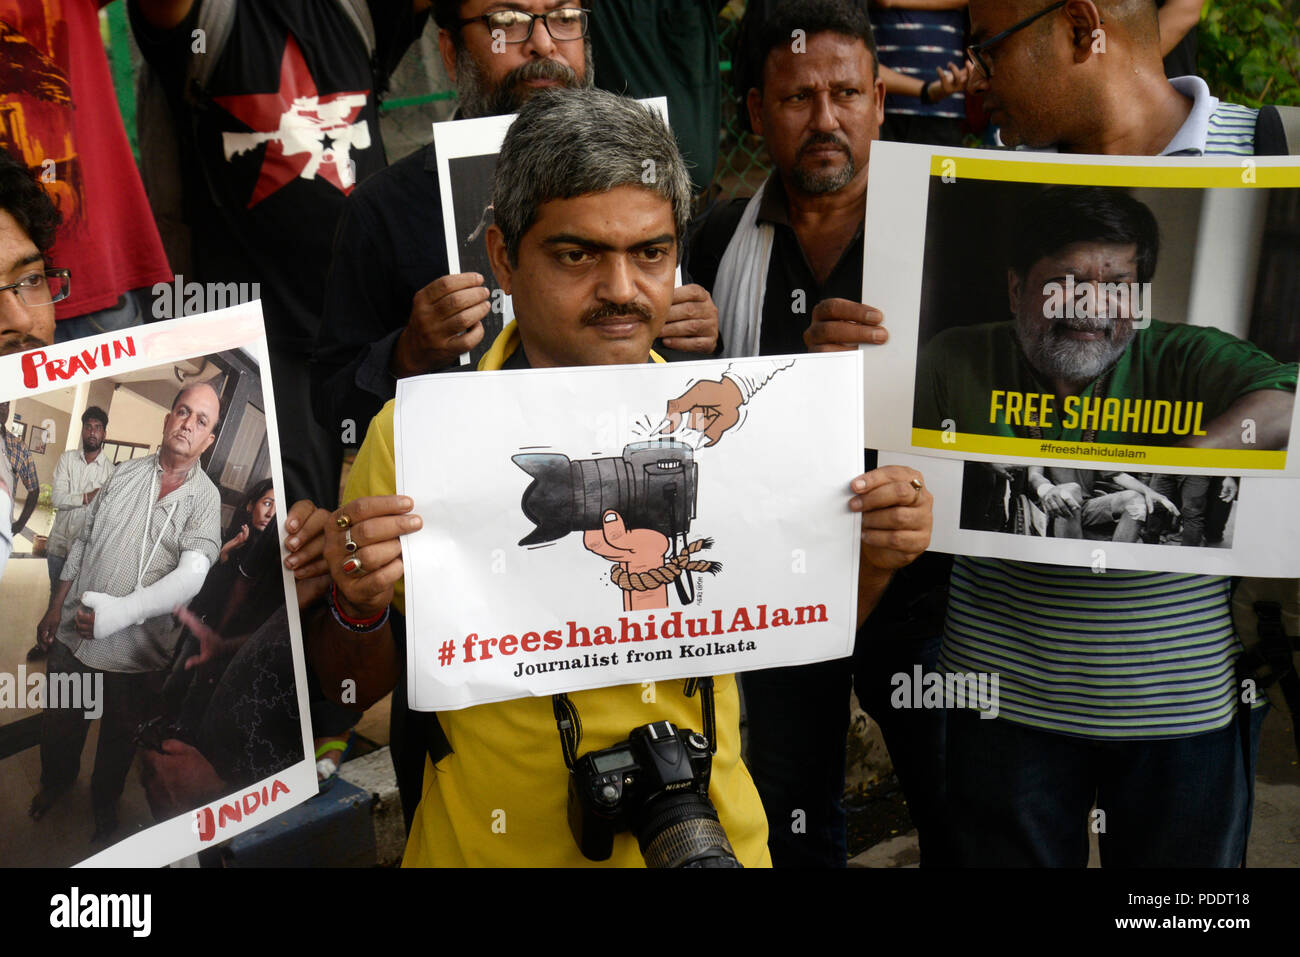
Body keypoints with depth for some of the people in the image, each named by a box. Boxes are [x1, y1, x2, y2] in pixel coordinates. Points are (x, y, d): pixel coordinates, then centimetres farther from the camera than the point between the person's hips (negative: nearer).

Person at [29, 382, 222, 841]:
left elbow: (191, 574, -23)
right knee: (59, 725, 20)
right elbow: (83, 543, 10)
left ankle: (105, 799, 44)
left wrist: (123, 611, -36)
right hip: (74, 633, 3)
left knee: (120, 737, 18)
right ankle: (55, 781, 50)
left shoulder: (205, 498, -12)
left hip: (136, 652, -3)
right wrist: (56, 607, 10)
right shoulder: (125, 473, 0)